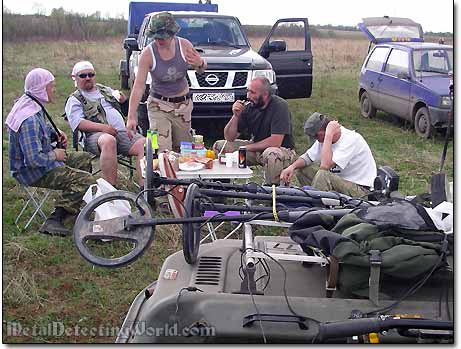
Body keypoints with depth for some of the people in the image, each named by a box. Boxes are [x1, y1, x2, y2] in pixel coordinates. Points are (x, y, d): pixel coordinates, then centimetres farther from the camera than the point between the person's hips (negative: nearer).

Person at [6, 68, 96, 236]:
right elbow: (34, 159, -31)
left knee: (84, 158, 19)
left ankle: (73, 206, 26)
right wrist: (55, 155, -14)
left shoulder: (31, 105, 5)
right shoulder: (29, 120, -28)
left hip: (43, 161, 11)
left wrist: (55, 133, 6)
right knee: (87, 181, -21)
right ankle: (55, 220, -17)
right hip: (34, 172, -11)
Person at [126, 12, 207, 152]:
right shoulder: (148, 53, -15)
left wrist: (200, 64, -19)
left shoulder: (184, 45, -9)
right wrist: (131, 116, -23)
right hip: (159, 105, -3)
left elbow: (201, 69, 7)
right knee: (162, 151, -16)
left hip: (183, 104, 3)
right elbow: (138, 86, -17)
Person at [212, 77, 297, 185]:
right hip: (257, 149, 6)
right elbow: (229, 138, -1)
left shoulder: (279, 106, -20)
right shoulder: (249, 107, -4)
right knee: (219, 146, -2)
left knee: (271, 154, -41)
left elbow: (275, 142, -28)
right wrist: (236, 116, -18)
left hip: (283, 150, -6)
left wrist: (246, 148, -19)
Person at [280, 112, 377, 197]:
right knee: (301, 170, -1)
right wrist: (292, 166, -10)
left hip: (360, 189, -8)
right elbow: (308, 157, 9)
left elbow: (325, 165, -35)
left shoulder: (350, 139, -25)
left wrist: (329, 135, -29)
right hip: (341, 180, 8)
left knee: (323, 174, -32)